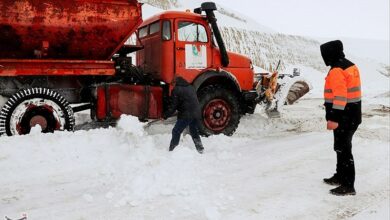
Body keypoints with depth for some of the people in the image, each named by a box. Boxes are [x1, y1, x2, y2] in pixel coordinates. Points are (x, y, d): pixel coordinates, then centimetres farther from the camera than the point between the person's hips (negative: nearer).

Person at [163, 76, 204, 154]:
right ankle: (200, 149, 25)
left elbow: (173, 106, -6)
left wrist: (165, 116, 1)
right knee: (195, 133, 22)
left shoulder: (176, 90, -3)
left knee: (176, 131, 5)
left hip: (186, 115, -7)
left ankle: (172, 150, 6)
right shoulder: (191, 88, 17)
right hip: (196, 114, 7)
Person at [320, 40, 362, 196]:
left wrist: (334, 118, -24)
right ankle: (340, 177, 32)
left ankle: (348, 186, 3)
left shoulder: (336, 71, -18)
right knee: (341, 147, 20)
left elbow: (340, 96, -24)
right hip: (353, 115, 10)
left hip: (343, 118, -10)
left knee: (343, 149, -3)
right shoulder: (350, 66, 13)